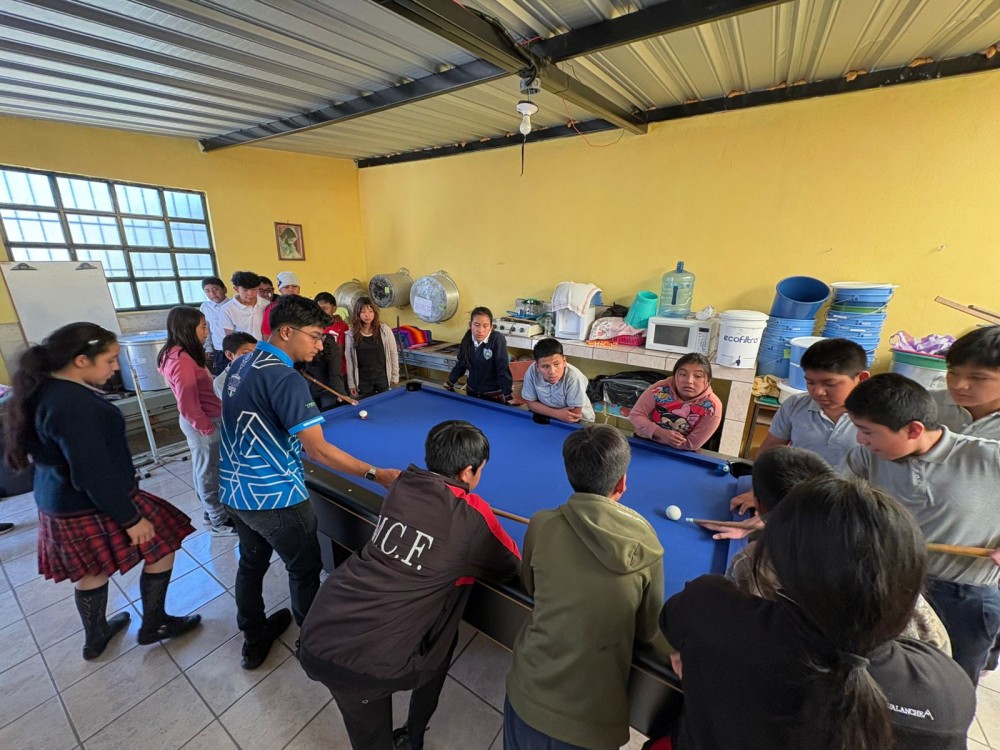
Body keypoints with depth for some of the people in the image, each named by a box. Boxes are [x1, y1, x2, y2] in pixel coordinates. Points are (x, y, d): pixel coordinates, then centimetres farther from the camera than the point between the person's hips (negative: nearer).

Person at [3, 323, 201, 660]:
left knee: (93, 569, 25)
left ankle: (95, 639, 45)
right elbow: (94, 474, -28)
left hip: (61, 503, 9)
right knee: (161, 548, 9)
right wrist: (130, 518, -19)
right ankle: (153, 626, 27)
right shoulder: (75, 405, -30)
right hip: (93, 507, -9)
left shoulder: (44, 389, 2)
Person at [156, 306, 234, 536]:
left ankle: (212, 510, 40)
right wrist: (207, 428, -14)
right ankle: (220, 522, 20)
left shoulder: (175, 354, 5)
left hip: (201, 420, 10)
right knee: (209, 473, 5)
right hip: (202, 423, -10)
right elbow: (188, 407, -25)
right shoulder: (182, 360, -26)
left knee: (203, 469, 22)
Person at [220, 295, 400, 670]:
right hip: (275, 498, -9)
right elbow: (319, 449, -29)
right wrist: (376, 474, -25)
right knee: (305, 570, 12)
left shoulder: (239, 365, 4)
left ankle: (253, 641, 45)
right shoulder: (286, 380, -25)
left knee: (251, 563, 25)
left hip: (233, 490, 9)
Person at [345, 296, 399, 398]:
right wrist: (351, 383, -1)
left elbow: (393, 353, -1)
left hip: (383, 378, 0)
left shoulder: (385, 330, -6)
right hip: (363, 381, 0)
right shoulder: (351, 334, -5)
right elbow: (349, 359, -1)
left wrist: (395, 377, 0)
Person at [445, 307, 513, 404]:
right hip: (472, 392, 5)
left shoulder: (497, 339, -21)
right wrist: (449, 383, 14)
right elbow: (461, 363, 8)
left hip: (494, 395, -5)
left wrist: (508, 396, -23)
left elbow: (503, 369, -22)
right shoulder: (467, 338, -6)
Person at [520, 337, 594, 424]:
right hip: (547, 417, 2)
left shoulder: (574, 378, -30)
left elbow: (574, 415, -23)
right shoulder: (532, 371, -21)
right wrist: (556, 413, -22)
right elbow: (530, 403, -10)